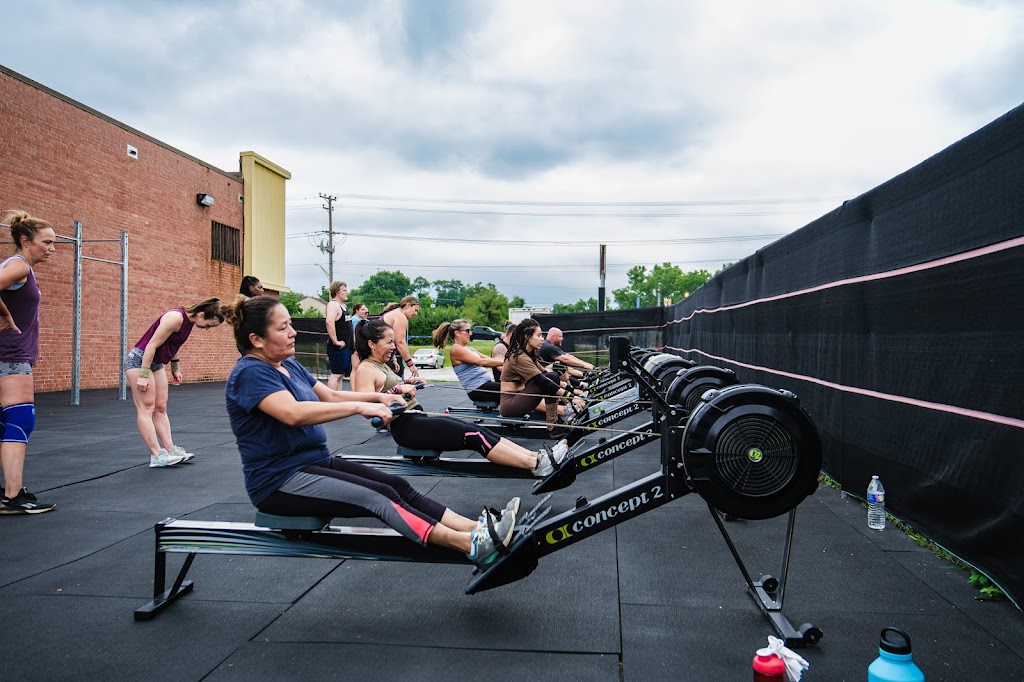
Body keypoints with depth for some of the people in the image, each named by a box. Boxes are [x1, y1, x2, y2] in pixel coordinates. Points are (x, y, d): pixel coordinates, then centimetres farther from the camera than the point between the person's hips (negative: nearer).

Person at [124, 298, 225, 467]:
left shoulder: (189, 321, 3)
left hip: (156, 363, 10)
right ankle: (157, 456, -12)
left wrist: (175, 368, 21)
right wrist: (143, 375, -24)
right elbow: (152, 345, -24)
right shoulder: (176, 318, -24)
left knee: (160, 408, 5)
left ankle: (170, 449, 5)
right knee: (146, 409, -9)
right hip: (139, 360, -10)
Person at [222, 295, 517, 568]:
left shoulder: (288, 365, 12)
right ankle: (471, 545, -32)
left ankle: (474, 528, -18)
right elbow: (293, 413, -33)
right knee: (379, 498, -24)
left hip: (316, 462, 9)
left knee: (398, 485, -9)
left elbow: (330, 396, 18)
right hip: (279, 481, -9)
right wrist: (359, 406, -32)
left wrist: (377, 397, 4)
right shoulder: (250, 374, -16)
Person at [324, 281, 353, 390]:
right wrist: (336, 341, -26)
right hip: (338, 347, -10)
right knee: (336, 374, -9)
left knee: (341, 375, 12)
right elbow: (329, 322, -29)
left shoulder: (342, 305, 17)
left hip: (346, 346, 10)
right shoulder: (333, 304, -13)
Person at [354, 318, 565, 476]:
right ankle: (536, 464, -22)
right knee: (474, 436, -19)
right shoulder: (365, 370, -10)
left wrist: (405, 383, 21)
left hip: (417, 418, 10)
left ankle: (537, 455, -14)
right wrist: (398, 389, -23)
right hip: (405, 427, -10)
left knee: (476, 430, -6)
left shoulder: (380, 365, 19)